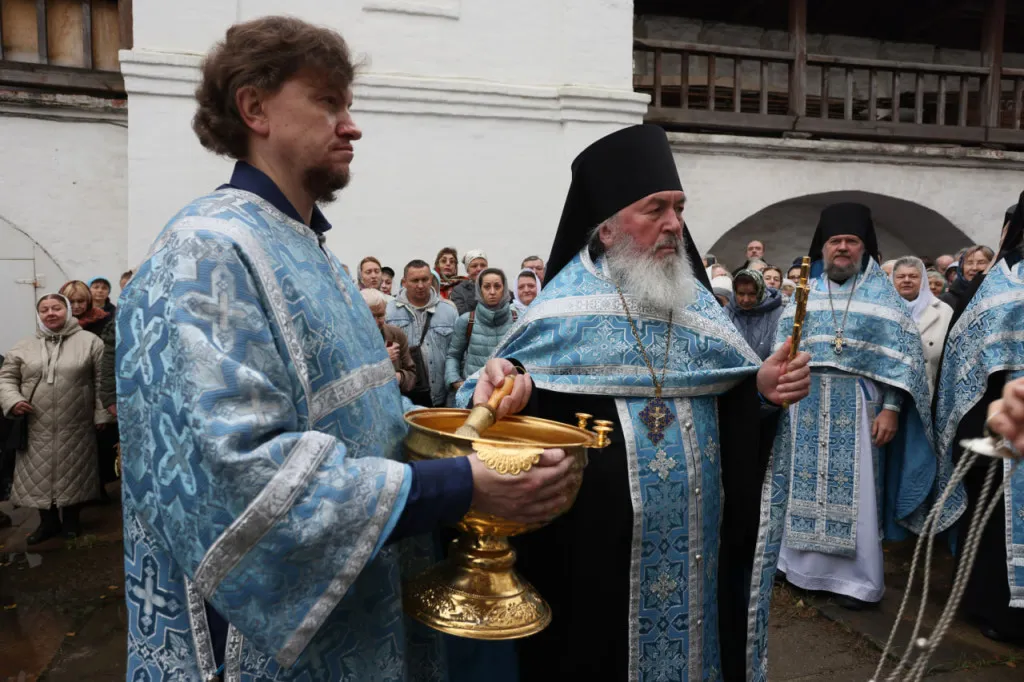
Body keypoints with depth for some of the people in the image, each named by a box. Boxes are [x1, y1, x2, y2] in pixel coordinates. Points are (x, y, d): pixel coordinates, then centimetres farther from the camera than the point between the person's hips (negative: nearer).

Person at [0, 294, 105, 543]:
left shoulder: (90, 341, -1)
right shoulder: (23, 347, 7)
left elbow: (102, 381, -1)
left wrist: (101, 414, -4)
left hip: (75, 427, -2)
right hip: (37, 428, 3)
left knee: (72, 473, 7)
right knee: (40, 475, 8)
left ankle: (70, 519, 26)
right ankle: (49, 521, 25)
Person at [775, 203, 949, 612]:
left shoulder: (882, 294, 1)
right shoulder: (805, 293, 8)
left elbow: (901, 355, -4)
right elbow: (783, 350, 10)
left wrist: (891, 408, -12)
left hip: (857, 406, -3)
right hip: (807, 405, 3)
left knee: (855, 491, 1)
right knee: (807, 486, 9)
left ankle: (857, 578, 14)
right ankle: (808, 565, 24)